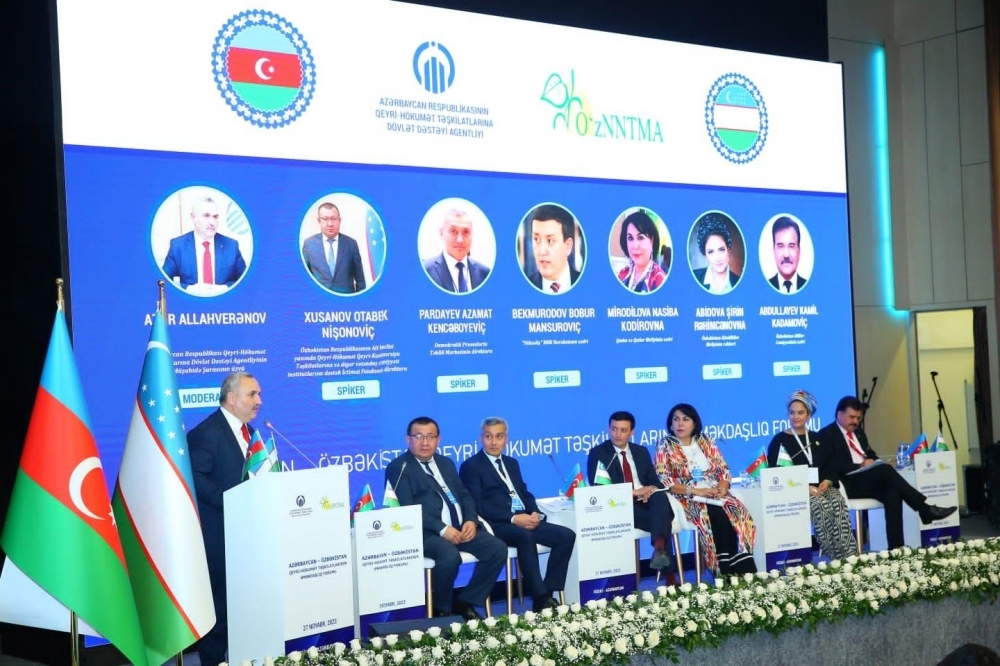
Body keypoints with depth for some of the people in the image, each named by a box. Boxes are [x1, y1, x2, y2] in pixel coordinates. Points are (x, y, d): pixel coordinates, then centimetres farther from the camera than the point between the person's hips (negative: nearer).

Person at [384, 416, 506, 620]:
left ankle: (465, 602, 0)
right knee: (450, 556, -35)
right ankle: (442, 610, -9)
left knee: (498, 548, -13)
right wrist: (441, 528, -21)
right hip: (427, 533, -7)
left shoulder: (446, 463, 23)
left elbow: (465, 495, 19)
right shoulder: (398, 468, 0)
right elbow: (407, 509, -12)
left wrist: (471, 520, -3)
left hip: (460, 527, 7)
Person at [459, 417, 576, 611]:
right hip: (498, 525, -7)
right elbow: (478, 505, -10)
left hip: (524, 520, 7)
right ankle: (540, 598, -33)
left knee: (567, 535, -13)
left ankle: (548, 592, -12)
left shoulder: (511, 463, 24)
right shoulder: (471, 466, 1)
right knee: (525, 536, -38)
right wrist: (513, 518, -20)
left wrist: (534, 512, -4)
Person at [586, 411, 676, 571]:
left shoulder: (641, 452, 21)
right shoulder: (597, 453, 5)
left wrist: (652, 489, -11)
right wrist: (632, 492, -15)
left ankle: (659, 547, -49)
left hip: (645, 501, 4)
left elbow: (655, 481, 16)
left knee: (660, 497, -35)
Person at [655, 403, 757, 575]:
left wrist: (722, 487, -11)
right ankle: (726, 573, -27)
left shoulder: (705, 441, 13)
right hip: (688, 498, -4)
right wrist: (695, 491, -18)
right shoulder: (665, 446, 0)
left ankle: (745, 572, -25)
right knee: (718, 517, -32)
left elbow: (724, 469, 11)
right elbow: (663, 481, -10)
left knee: (740, 516, -25)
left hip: (716, 494, 4)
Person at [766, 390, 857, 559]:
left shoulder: (817, 439, 22)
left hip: (821, 488, 4)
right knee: (820, 505, -34)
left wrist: (827, 482, -7)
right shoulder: (779, 440, 5)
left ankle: (849, 556, -34)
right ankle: (837, 557, -33)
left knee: (838, 502, -29)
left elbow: (830, 466, 17)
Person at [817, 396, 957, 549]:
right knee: (885, 470, -29)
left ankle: (896, 547, -30)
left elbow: (871, 456, 25)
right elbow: (832, 465, -13)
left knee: (893, 493, -26)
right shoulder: (826, 435, -2)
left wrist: (871, 461, 0)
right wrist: (860, 465, -19)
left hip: (867, 480, 7)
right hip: (848, 483, -7)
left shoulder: (859, 433, 24)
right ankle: (925, 509, -24)